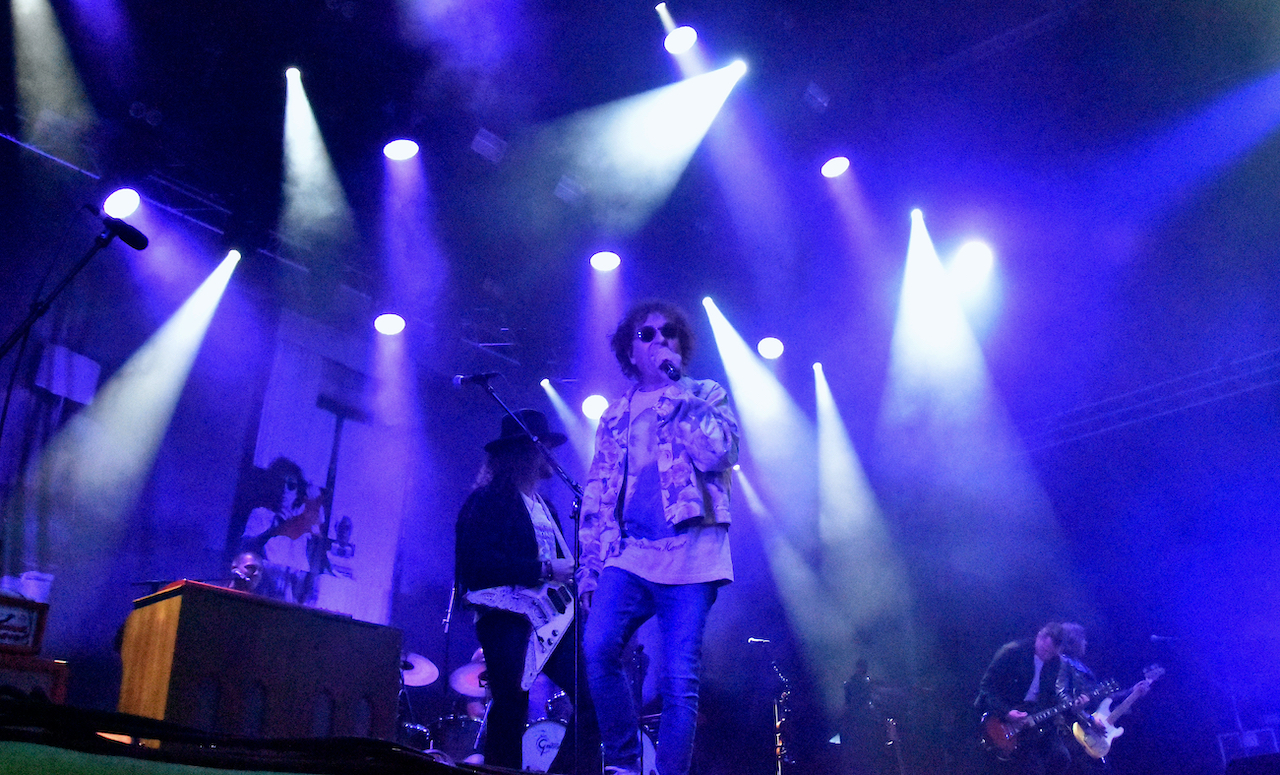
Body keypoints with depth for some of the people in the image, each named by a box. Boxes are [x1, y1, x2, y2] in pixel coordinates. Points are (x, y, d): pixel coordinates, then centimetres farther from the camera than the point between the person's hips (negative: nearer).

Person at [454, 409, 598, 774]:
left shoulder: (545, 507, 23)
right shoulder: (488, 500, -4)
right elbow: (480, 561, -18)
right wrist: (544, 569, -17)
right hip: (507, 617, -8)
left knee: (592, 696, -2)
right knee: (511, 709, -9)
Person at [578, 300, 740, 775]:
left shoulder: (706, 397, 12)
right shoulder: (615, 415, 20)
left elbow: (720, 452, -9)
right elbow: (596, 495, 18)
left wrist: (673, 396, -5)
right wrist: (590, 565, 10)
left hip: (690, 557, -2)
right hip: (629, 557, 3)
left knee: (679, 682, -6)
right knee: (598, 648, -18)